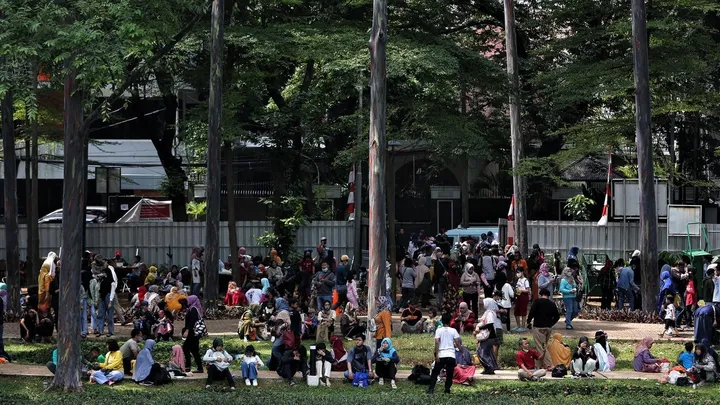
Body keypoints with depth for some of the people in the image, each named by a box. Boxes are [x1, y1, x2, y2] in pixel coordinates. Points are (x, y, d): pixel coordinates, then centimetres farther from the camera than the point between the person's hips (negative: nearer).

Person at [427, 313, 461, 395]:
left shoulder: (439, 330, 1)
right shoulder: (453, 330, 4)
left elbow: (437, 342, -9)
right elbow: (458, 343, -3)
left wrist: (436, 355, -11)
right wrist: (455, 345, 17)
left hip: (441, 355, -1)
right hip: (451, 356, 1)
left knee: (435, 373, 8)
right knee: (449, 374, 10)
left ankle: (431, 389, -1)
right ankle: (447, 389, 5)